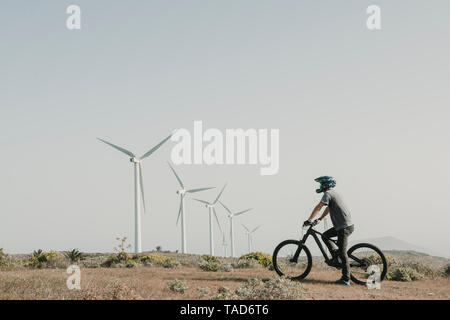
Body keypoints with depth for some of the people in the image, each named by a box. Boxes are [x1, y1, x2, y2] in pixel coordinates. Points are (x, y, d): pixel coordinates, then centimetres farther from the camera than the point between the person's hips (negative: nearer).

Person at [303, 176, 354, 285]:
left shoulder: (328, 193, -10)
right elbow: (328, 209, 32)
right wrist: (320, 219, 34)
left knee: (342, 253, -7)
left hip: (344, 227, -10)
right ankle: (335, 256, 11)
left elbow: (318, 207, -17)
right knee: (325, 236, 19)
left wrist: (309, 220, -13)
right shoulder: (334, 193, 20)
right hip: (347, 224, 10)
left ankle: (346, 279, -5)